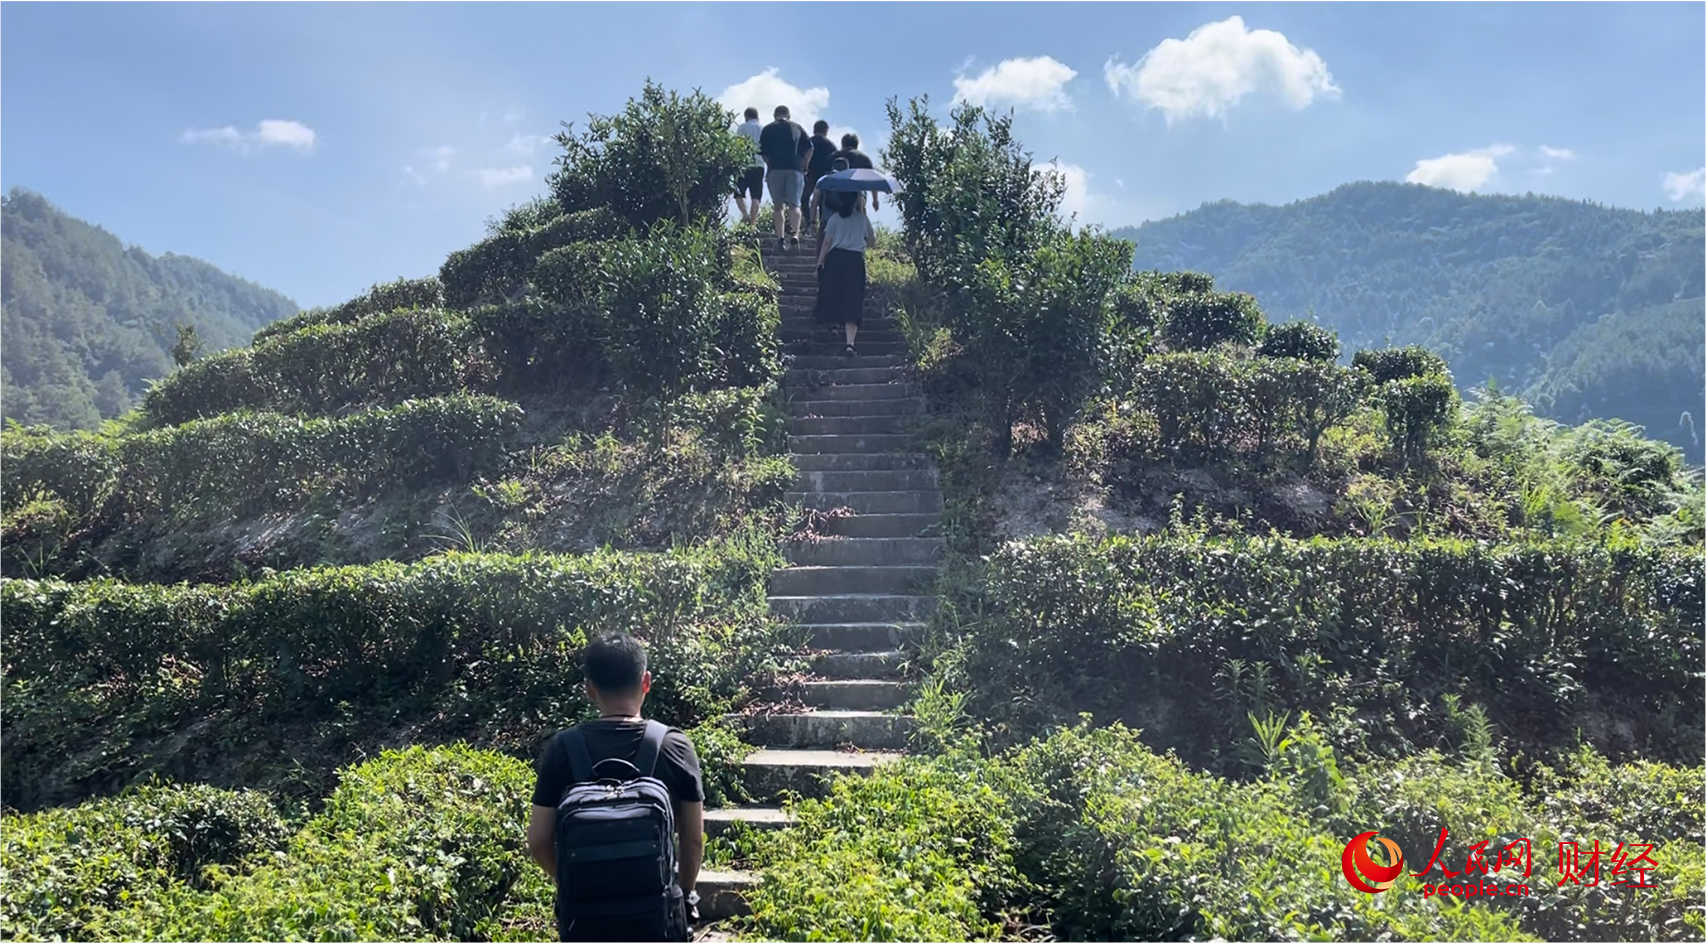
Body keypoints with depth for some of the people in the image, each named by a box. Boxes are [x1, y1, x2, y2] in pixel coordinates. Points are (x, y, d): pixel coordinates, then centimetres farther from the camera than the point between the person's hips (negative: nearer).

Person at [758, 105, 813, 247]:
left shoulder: (768, 129, 11)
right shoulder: (797, 128, 15)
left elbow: (763, 151, 3)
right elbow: (809, 149, 8)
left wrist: (770, 164, 12)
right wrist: (804, 166, 12)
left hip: (775, 169, -1)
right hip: (795, 169, 1)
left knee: (778, 205, 7)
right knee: (794, 204, -2)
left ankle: (780, 236, -1)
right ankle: (796, 233, -23)